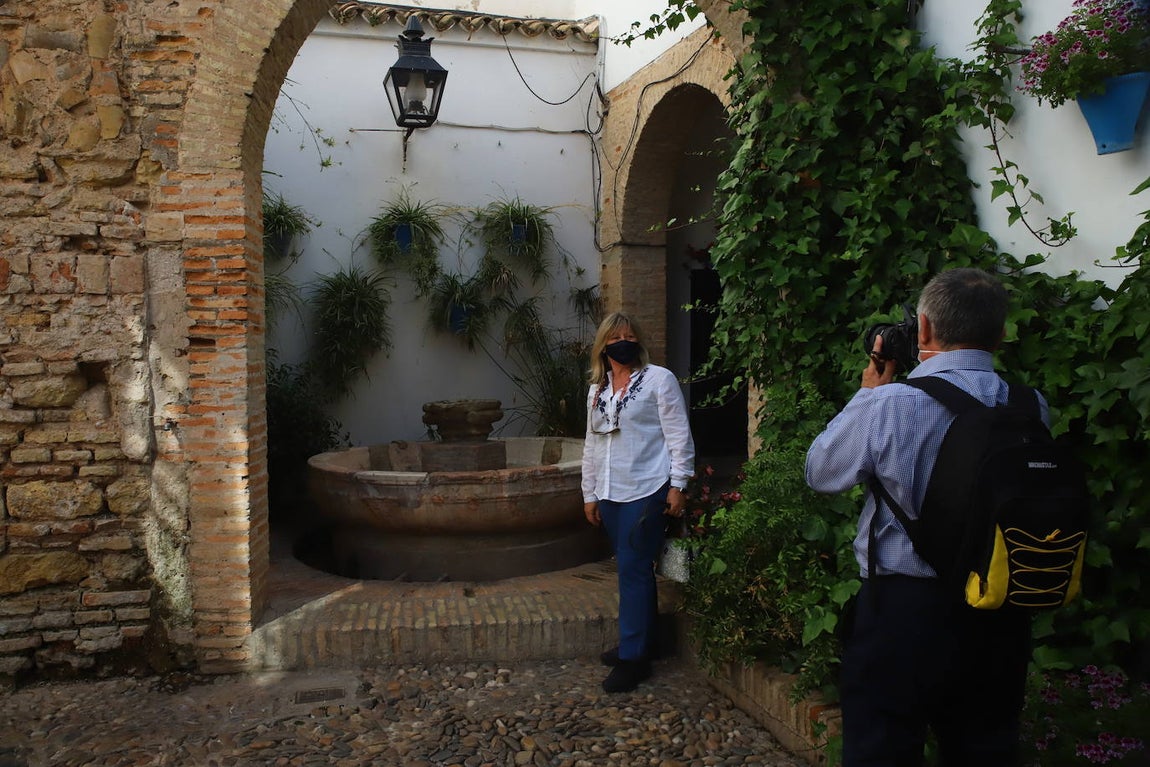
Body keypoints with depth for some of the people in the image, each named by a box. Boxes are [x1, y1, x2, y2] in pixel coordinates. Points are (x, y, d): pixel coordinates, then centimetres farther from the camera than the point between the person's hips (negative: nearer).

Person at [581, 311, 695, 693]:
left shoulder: (659, 379, -4)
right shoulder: (597, 390, 13)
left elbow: (678, 435, -6)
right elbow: (592, 444, 17)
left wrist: (677, 484, -11)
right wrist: (590, 494, 16)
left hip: (646, 491, -6)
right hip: (610, 493, 6)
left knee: (633, 569, -5)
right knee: (633, 569, 13)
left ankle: (633, 657, 4)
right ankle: (643, 639, 26)